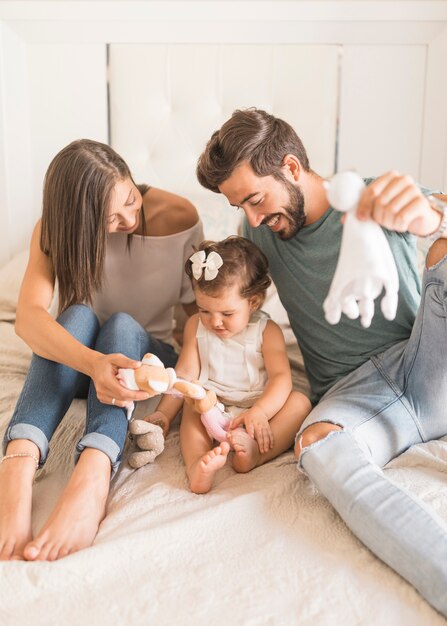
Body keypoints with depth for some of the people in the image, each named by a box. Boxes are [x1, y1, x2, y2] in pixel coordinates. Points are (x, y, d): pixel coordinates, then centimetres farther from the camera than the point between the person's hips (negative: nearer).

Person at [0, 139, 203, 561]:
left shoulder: (179, 218, -16)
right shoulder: (56, 227, -16)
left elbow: (198, 309, -9)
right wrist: (93, 362, -52)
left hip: (148, 357, 0)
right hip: (75, 361, 0)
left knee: (122, 324, -34)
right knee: (77, 315, -34)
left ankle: (91, 478, -57)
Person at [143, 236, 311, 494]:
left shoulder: (267, 331, -5)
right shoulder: (196, 326, 4)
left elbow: (281, 378, -15)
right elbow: (185, 374, 1)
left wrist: (259, 412, -32)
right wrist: (163, 413, -9)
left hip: (257, 409, -1)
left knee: (299, 402, -25)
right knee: (193, 402, -29)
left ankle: (256, 453, -46)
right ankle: (197, 465, -52)